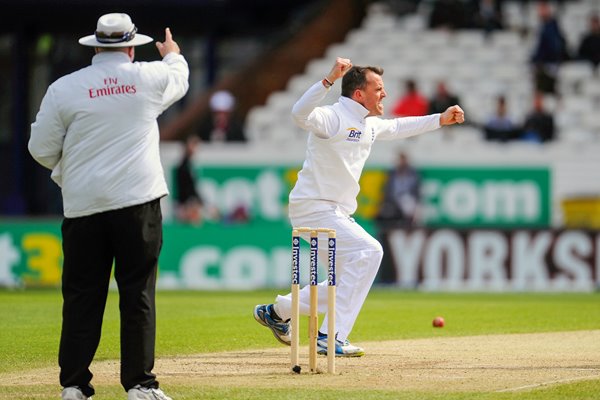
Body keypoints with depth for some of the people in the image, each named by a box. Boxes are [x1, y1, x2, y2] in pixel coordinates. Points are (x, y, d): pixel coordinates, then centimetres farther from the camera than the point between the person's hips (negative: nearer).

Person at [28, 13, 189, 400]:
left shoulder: (64, 88, 0)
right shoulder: (149, 78, 2)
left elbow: (42, 149, 4)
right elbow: (179, 78, 26)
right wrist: (174, 55, 49)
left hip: (84, 207, 1)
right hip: (138, 203, -1)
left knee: (82, 297, 5)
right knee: (138, 293, 2)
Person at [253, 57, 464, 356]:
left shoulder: (370, 125, 12)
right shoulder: (332, 118, -17)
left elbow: (397, 128, 32)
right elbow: (300, 115, -39)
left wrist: (440, 119, 27)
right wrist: (329, 80, -49)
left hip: (339, 214, 10)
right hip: (313, 208, -10)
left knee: (346, 283, 16)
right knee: (368, 250, -24)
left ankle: (276, 312, 30)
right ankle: (332, 338, -24)